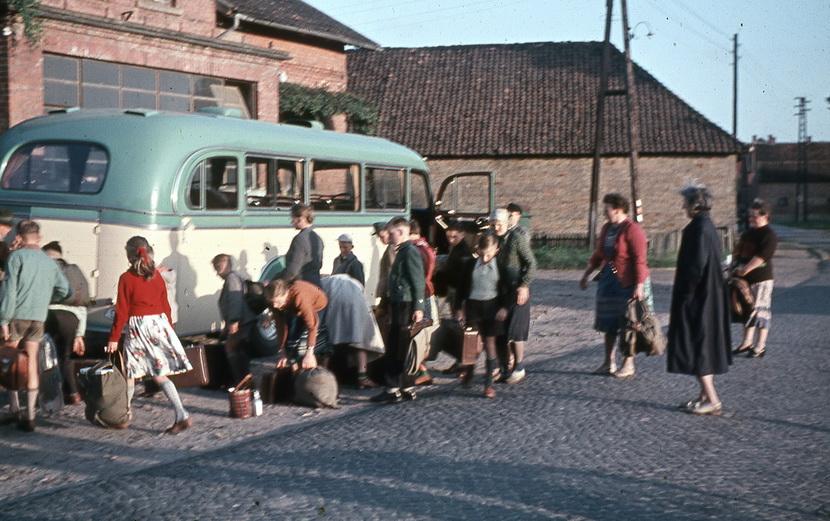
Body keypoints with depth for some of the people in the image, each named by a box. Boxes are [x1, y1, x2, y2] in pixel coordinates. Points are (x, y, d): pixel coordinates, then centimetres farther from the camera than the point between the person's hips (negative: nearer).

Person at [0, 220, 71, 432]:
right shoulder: (49, 262, 9)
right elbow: (65, 290, 9)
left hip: (17, 315, -3)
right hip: (39, 317, 4)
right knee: (32, 362, 8)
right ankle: (30, 416, 7)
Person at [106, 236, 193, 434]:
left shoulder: (126, 278, -7)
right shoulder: (156, 275, 6)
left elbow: (122, 311, -6)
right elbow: (165, 305, 10)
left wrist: (114, 338, -1)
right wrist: (169, 329, 21)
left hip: (137, 326, -4)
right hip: (159, 323, 4)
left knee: (130, 374, 8)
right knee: (160, 374, 5)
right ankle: (182, 415, -8)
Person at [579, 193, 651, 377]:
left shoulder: (632, 230, -14)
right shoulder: (606, 229, 11)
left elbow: (639, 260, -19)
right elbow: (598, 255, 21)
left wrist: (639, 285, -24)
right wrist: (586, 275, 22)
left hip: (628, 282, -8)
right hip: (609, 281, 8)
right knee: (609, 323, 11)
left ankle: (628, 364, 10)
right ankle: (609, 363, 19)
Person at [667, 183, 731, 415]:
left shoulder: (697, 229, -19)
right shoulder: (709, 227, 11)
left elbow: (696, 265, -26)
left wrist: (684, 294, -16)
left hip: (696, 301, -10)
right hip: (711, 298, 10)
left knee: (695, 347, -4)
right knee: (705, 345, 15)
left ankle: (712, 400, -3)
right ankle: (706, 395, 22)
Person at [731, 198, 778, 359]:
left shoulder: (769, 235, -13)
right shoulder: (748, 233, 15)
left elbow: (762, 256, -24)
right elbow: (738, 251, 21)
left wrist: (745, 269, -27)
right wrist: (734, 266, 5)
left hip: (761, 279, -9)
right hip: (744, 279, 9)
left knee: (760, 312, -2)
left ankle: (760, 346, 5)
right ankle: (747, 342, 24)